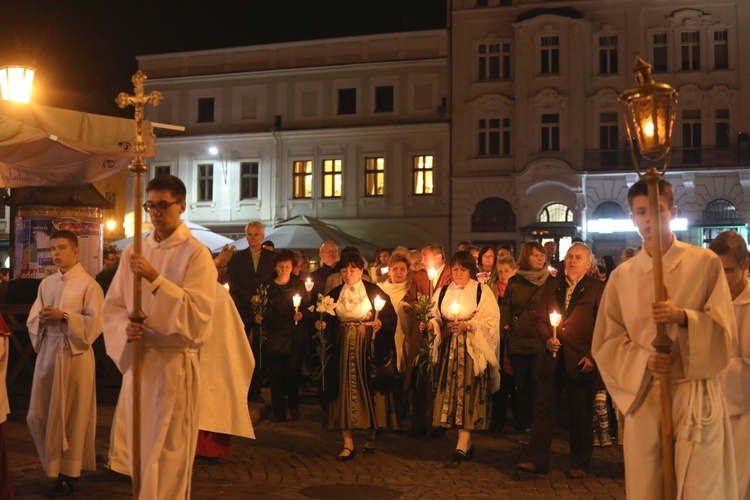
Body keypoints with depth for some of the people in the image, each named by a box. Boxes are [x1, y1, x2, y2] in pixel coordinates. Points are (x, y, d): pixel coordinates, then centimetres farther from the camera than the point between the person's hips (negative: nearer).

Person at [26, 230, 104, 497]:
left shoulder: (89, 284, -5)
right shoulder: (46, 284, 12)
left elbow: (95, 322, -11)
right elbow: (32, 318, 12)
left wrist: (64, 317, -19)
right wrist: (42, 319, -10)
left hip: (74, 354, -6)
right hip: (47, 352, 6)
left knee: (71, 415, 1)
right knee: (39, 414, 6)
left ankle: (69, 473, 12)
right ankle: (54, 465, 25)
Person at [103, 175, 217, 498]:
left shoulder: (196, 253, -8)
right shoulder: (133, 252, 9)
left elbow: (199, 312, -17)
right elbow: (112, 306, 9)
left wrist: (155, 279, -25)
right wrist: (125, 328, -13)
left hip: (174, 362, -5)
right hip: (137, 359, 5)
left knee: (167, 455, -1)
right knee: (140, 448, 14)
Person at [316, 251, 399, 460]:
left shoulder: (373, 290, 0)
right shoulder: (335, 294, 8)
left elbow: (391, 315, -3)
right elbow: (329, 321, 10)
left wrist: (381, 322, -22)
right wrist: (321, 324, -10)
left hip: (368, 349, -2)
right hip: (343, 350, 2)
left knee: (369, 390, 2)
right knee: (345, 392, -2)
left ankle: (371, 437, 17)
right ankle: (348, 444, -1)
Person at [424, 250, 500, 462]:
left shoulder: (482, 291, 0)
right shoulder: (443, 292, 13)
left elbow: (491, 321, -7)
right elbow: (437, 319, 13)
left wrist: (468, 325, -19)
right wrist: (431, 325, -9)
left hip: (472, 350, -4)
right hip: (449, 350, 4)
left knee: (468, 392, -10)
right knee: (451, 392, 2)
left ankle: (462, 445, -12)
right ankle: (467, 442, 12)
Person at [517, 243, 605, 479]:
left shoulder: (597, 288, -1)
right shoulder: (551, 285, 10)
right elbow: (540, 319, 11)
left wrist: (592, 356, -10)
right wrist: (548, 338, -7)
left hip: (580, 361, -3)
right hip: (553, 358, 3)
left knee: (581, 414, 7)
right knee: (543, 408, 2)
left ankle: (579, 464, 19)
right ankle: (538, 460, 7)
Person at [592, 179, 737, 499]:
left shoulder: (705, 263, 0)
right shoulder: (621, 276, 6)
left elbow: (725, 330, -3)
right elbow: (606, 343, 5)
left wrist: (683, 317, -20)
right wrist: (643, 360, -13)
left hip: (696, 395, -2)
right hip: (643, 396, 2)